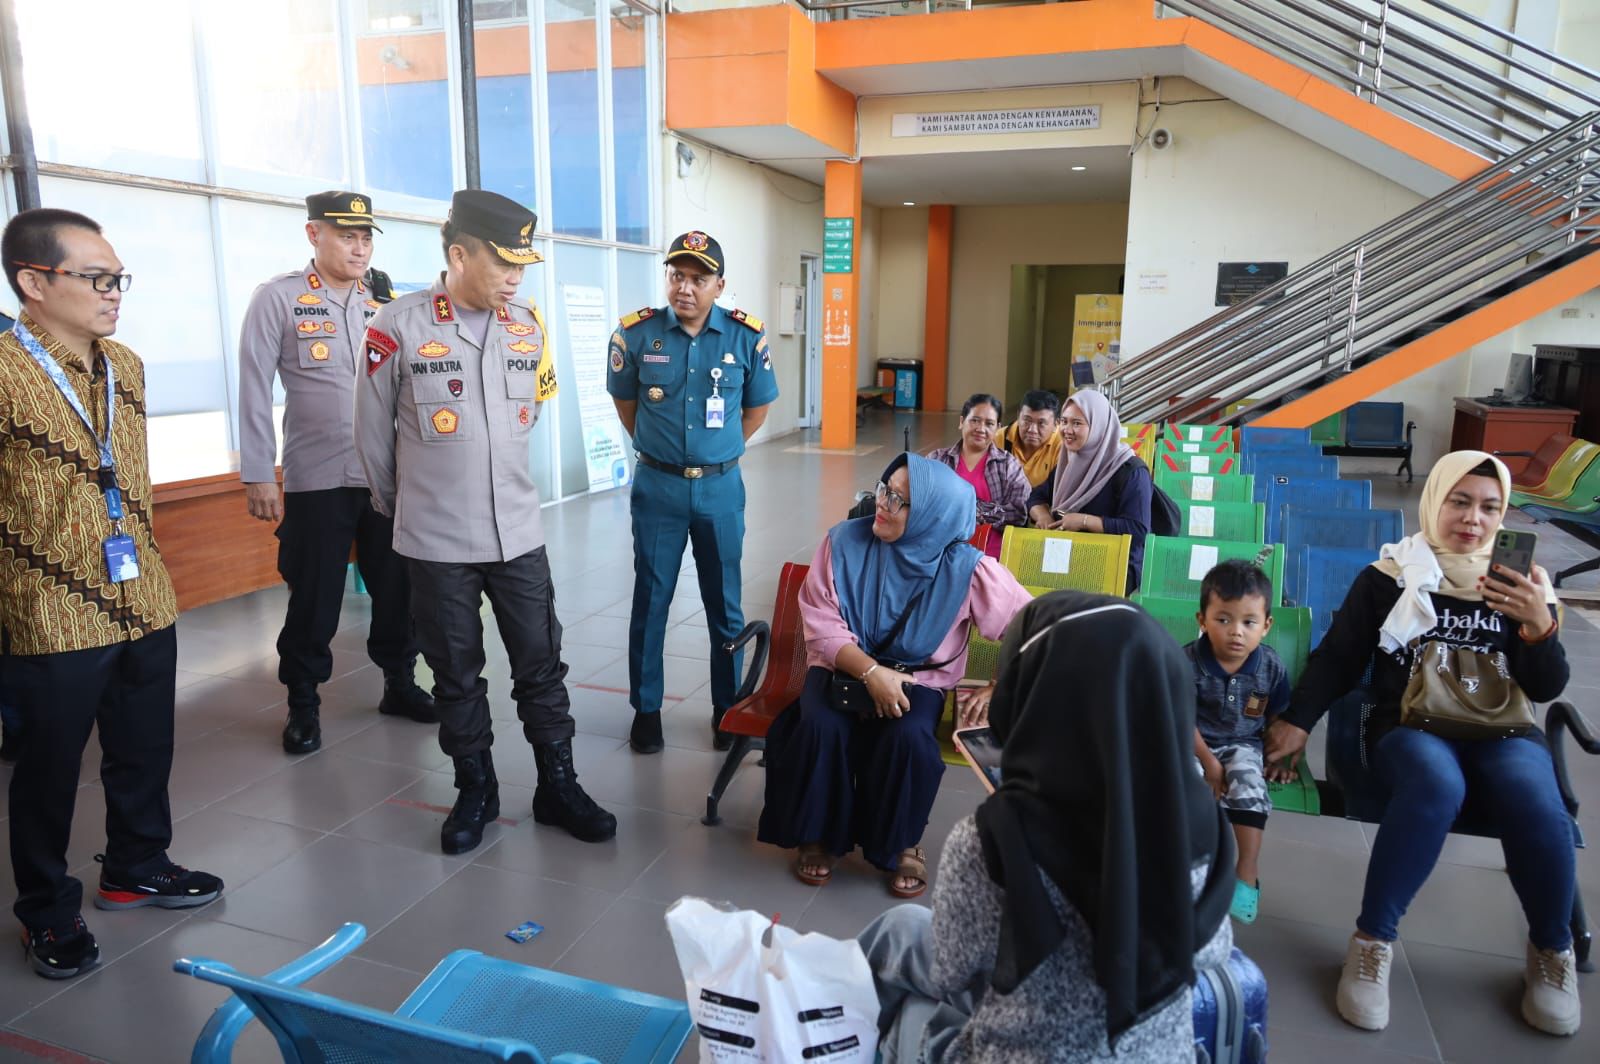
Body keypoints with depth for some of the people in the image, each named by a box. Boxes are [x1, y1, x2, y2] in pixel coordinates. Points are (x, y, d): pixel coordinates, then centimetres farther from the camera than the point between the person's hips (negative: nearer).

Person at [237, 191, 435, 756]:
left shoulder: (382, 302, 8)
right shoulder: (278, 298, -3)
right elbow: (255, 390, -4)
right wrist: (258, 477, -6)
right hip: (316, 479, -3)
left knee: (397, 587, 10)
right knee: (314, 599, 6)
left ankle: (399, 683, 29)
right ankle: (303, 704, 24)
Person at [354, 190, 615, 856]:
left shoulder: (529, 326, 2)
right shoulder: (399, 326, -10)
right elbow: (373, 433, 0)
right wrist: (401, 506, 12)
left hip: (517, 531, 3)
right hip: (436, 542, -3)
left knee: (541, 664, 9)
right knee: (456, 674, 12)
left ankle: (557, 786, 24)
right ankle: (475, 790, 30)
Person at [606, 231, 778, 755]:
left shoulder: (747, 336, -5)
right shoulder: (636, 332, -6)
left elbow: (757, 406, 9)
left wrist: (718, 452, 10)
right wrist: (657, 450, 12)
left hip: (721, 486, 1)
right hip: (657, 485, 0)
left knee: (724, 602, 9)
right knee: (651, 598, 6)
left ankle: (729, 708, 24)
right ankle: (646, 708, 21)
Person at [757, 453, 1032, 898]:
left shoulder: (966, 568, -15)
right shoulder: (845, 542, -12)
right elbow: (821, 623, -13)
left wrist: (997, 690, -14)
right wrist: (871, 671, -26)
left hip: (919, 679, -1)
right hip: (843, 668, 1)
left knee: (908, 738, -31)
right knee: (821, 728, -28)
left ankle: (900, 843, 0)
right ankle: (820, 835, 1)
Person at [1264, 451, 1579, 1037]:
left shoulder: (1519, 585, 12)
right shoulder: (1389, 577, 5)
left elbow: (1546, 688, 7)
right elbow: (1337, 659, 5)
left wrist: (1541, 627, -12)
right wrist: (1297, 721, -8)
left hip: (1501, 730, 3)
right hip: (1409, 724, -2)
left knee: (1538, 808, -31)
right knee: (1436, 787, -37)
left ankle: (1552, 950, -4)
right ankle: (1372, 940, -24)